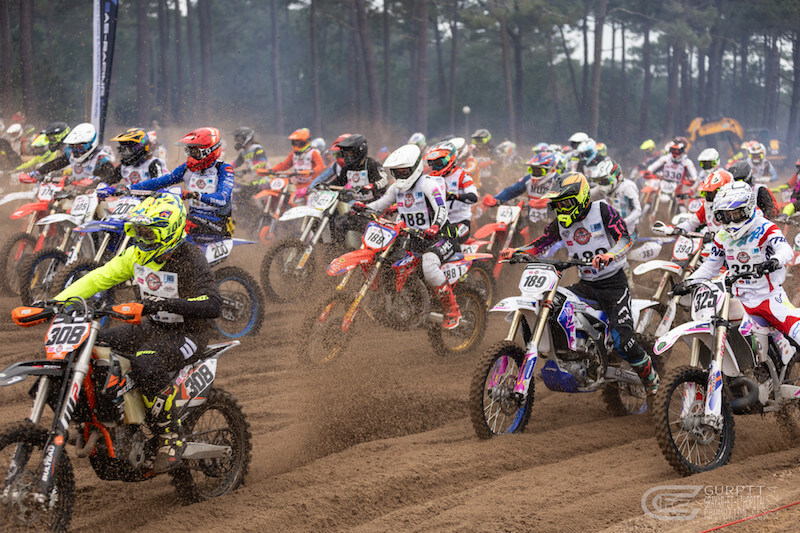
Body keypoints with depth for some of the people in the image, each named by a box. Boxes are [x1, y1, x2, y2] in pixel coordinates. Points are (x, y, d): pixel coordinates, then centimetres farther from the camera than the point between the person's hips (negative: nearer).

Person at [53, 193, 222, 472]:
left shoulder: (191, 259, -18)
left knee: (145, 364, -37)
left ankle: (172, 437, -22)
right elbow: (100, 277, 7)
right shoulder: (138, 254, 5)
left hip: (186, 333, -8)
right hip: (151, 328, 8)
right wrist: (57, 301, -6)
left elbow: (214, 305, -30)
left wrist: (169, 305, -43)